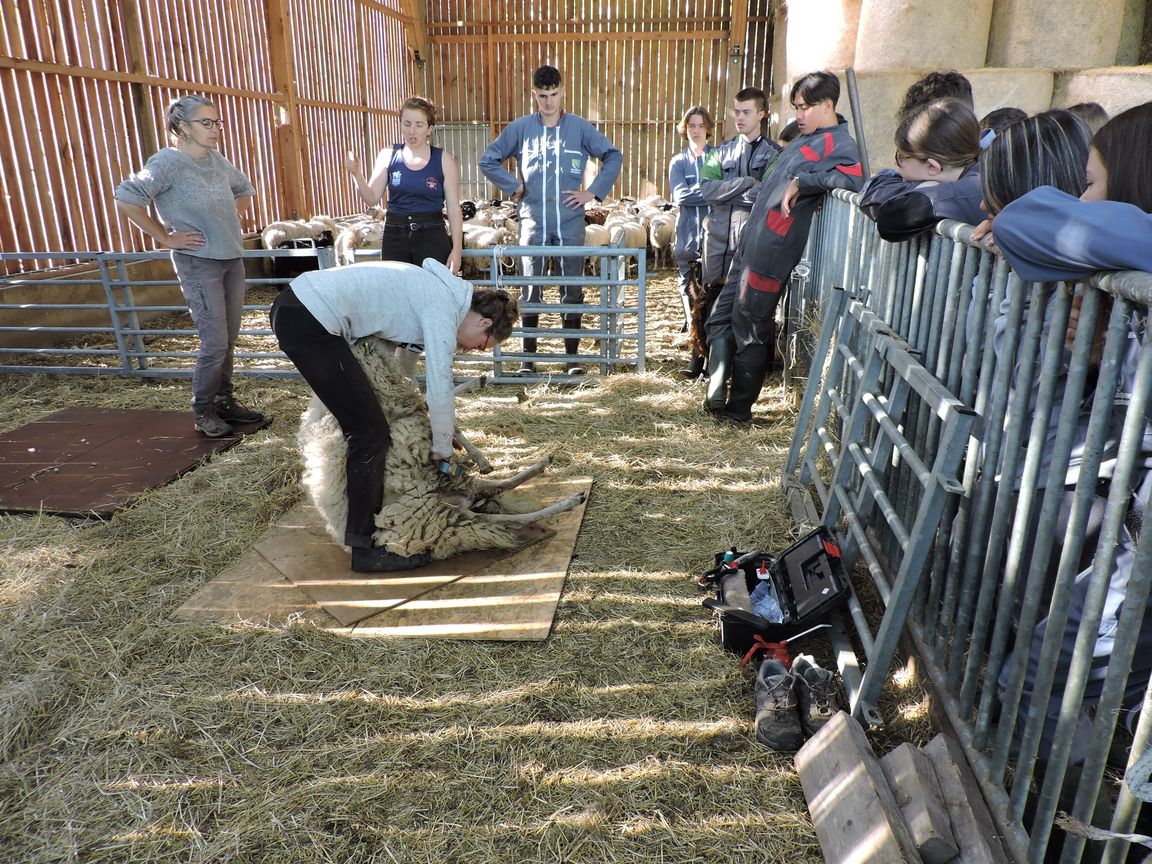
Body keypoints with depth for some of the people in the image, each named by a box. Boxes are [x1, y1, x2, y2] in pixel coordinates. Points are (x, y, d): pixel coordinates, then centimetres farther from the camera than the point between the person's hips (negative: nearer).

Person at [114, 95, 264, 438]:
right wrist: (166, 237, -15)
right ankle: (203, 412, 10)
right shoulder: (168, 162, -12)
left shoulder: (217, 160, 8)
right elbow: (126, 198, -21)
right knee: (215, 343, -7)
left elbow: (244, 190, 27)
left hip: (232, 258, 7)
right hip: (198, 263, -7)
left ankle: (224, 401, 26)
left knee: (229, 338, 12)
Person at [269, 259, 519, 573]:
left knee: (362, 423, 22)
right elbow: (439, 390, -12)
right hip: (308, 323, -11)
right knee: (370, 433, -6)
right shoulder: (444, 310, -11)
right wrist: (442, 448, 4)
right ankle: (365, 548, 4)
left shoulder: (438, 288, 17)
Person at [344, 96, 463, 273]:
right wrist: (356, 173, -14)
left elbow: (454, 209, -1)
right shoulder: (388, 156, 4)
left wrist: (457, 249, -7)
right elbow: (372, 199, 2)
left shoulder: (443, 160, -1)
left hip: (432, 237, -2)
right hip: (394, 238, 2)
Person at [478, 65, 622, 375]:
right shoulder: (521, 127, 4)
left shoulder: (579, 126, 4)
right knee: (530, 292, 4)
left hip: (571, 225, 0)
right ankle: (528, 356, 14)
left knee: (572, 291, 4)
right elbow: (488, 160, 11)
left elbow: (613, 155, 10)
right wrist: (513, 186, 0)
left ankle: (572, 355, 13)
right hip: (533, 224, 0)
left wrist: (593, 192, 2)